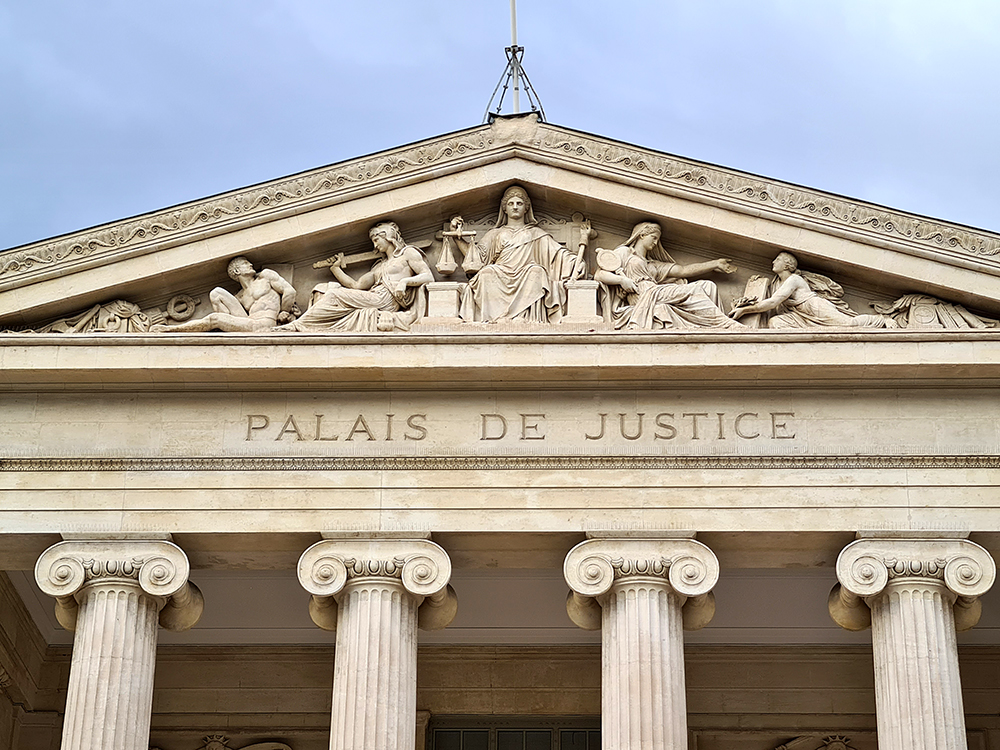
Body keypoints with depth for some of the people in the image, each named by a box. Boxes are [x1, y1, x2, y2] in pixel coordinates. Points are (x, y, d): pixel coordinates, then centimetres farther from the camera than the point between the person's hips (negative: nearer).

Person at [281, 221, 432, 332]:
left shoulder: (408, 253, 13)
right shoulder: (379, 266, 33)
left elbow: (428, 277, -1)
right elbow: (356, 285, 21)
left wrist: (404, 281, -16)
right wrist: (335, 268, 22)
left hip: (385, 301, -8)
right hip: (373, 299, 8)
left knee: (333, 294, -18)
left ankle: (297, 326, -22)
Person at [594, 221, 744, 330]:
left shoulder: (652, 265, 36)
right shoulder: (624, 252, 18)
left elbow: (683, 270, 30)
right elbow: (599, 275, 5)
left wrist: (717, 264, 27)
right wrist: (622, 279, -13)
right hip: (644, 297, -7)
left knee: (708, 286, -13)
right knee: (694, 291, -24)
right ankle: (727, 326, -29)